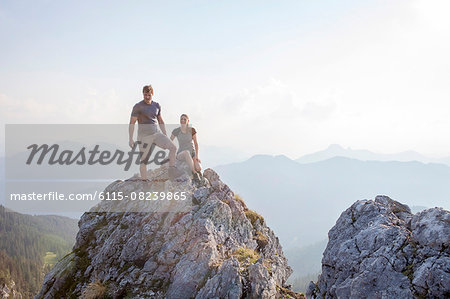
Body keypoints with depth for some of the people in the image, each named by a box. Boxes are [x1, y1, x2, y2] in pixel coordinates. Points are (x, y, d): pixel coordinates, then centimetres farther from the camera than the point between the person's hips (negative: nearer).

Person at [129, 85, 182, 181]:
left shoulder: (157, 106, 9)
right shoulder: (138, 107, -6)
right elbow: (132, 123, -6)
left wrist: (166, 136, 16)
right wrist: (131, 139, -11)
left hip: (156, 134, 5)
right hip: (144, 136, -4)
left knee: (173, 147, -10)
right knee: (144, 160, -1)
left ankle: (172, 171, -1)